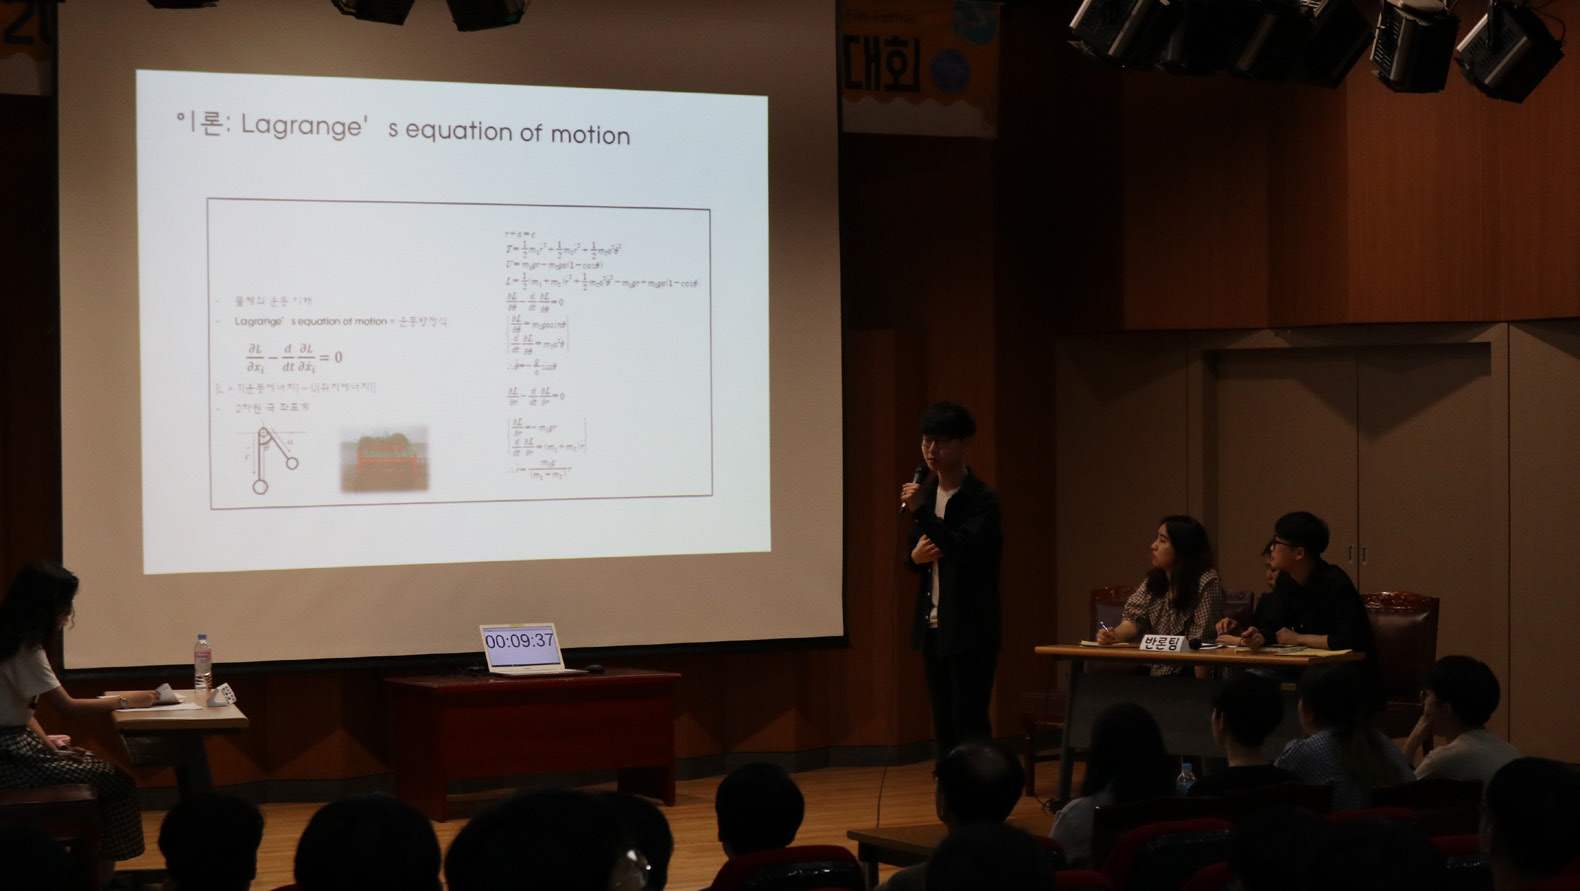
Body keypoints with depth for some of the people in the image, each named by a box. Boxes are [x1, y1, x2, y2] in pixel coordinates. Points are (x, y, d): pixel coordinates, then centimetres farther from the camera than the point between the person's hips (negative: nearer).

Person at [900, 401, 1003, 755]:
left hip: (970, 629, -7)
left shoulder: (982, 499, -11)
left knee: (969, 722, -8)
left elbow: (967, 550, -26)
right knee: (944, 724, 10)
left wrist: (920, 512, -30)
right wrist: (914, 556, -3)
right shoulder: (926, 492, 11)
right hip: (933, 626, 7)